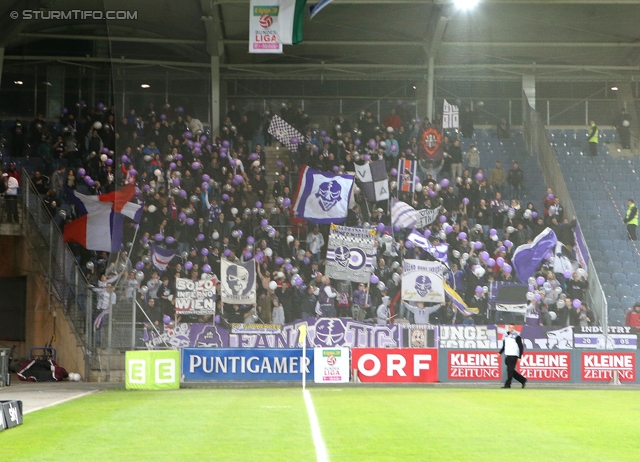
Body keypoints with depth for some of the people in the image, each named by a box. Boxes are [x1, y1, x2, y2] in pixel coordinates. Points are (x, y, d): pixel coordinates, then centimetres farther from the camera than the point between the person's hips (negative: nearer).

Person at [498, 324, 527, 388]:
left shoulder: (516, 336, -8)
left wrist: (519, 357, -12)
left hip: (514, 356, -8)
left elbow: (521, 347, -8)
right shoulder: (506, 335, 13)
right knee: (511, 371, 9)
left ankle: (507, 384, -5)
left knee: (510, 370, -10)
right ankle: (523, 380, 21)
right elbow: (504, 346, 24)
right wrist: (500, 353, 12)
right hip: (507, 356, 8)